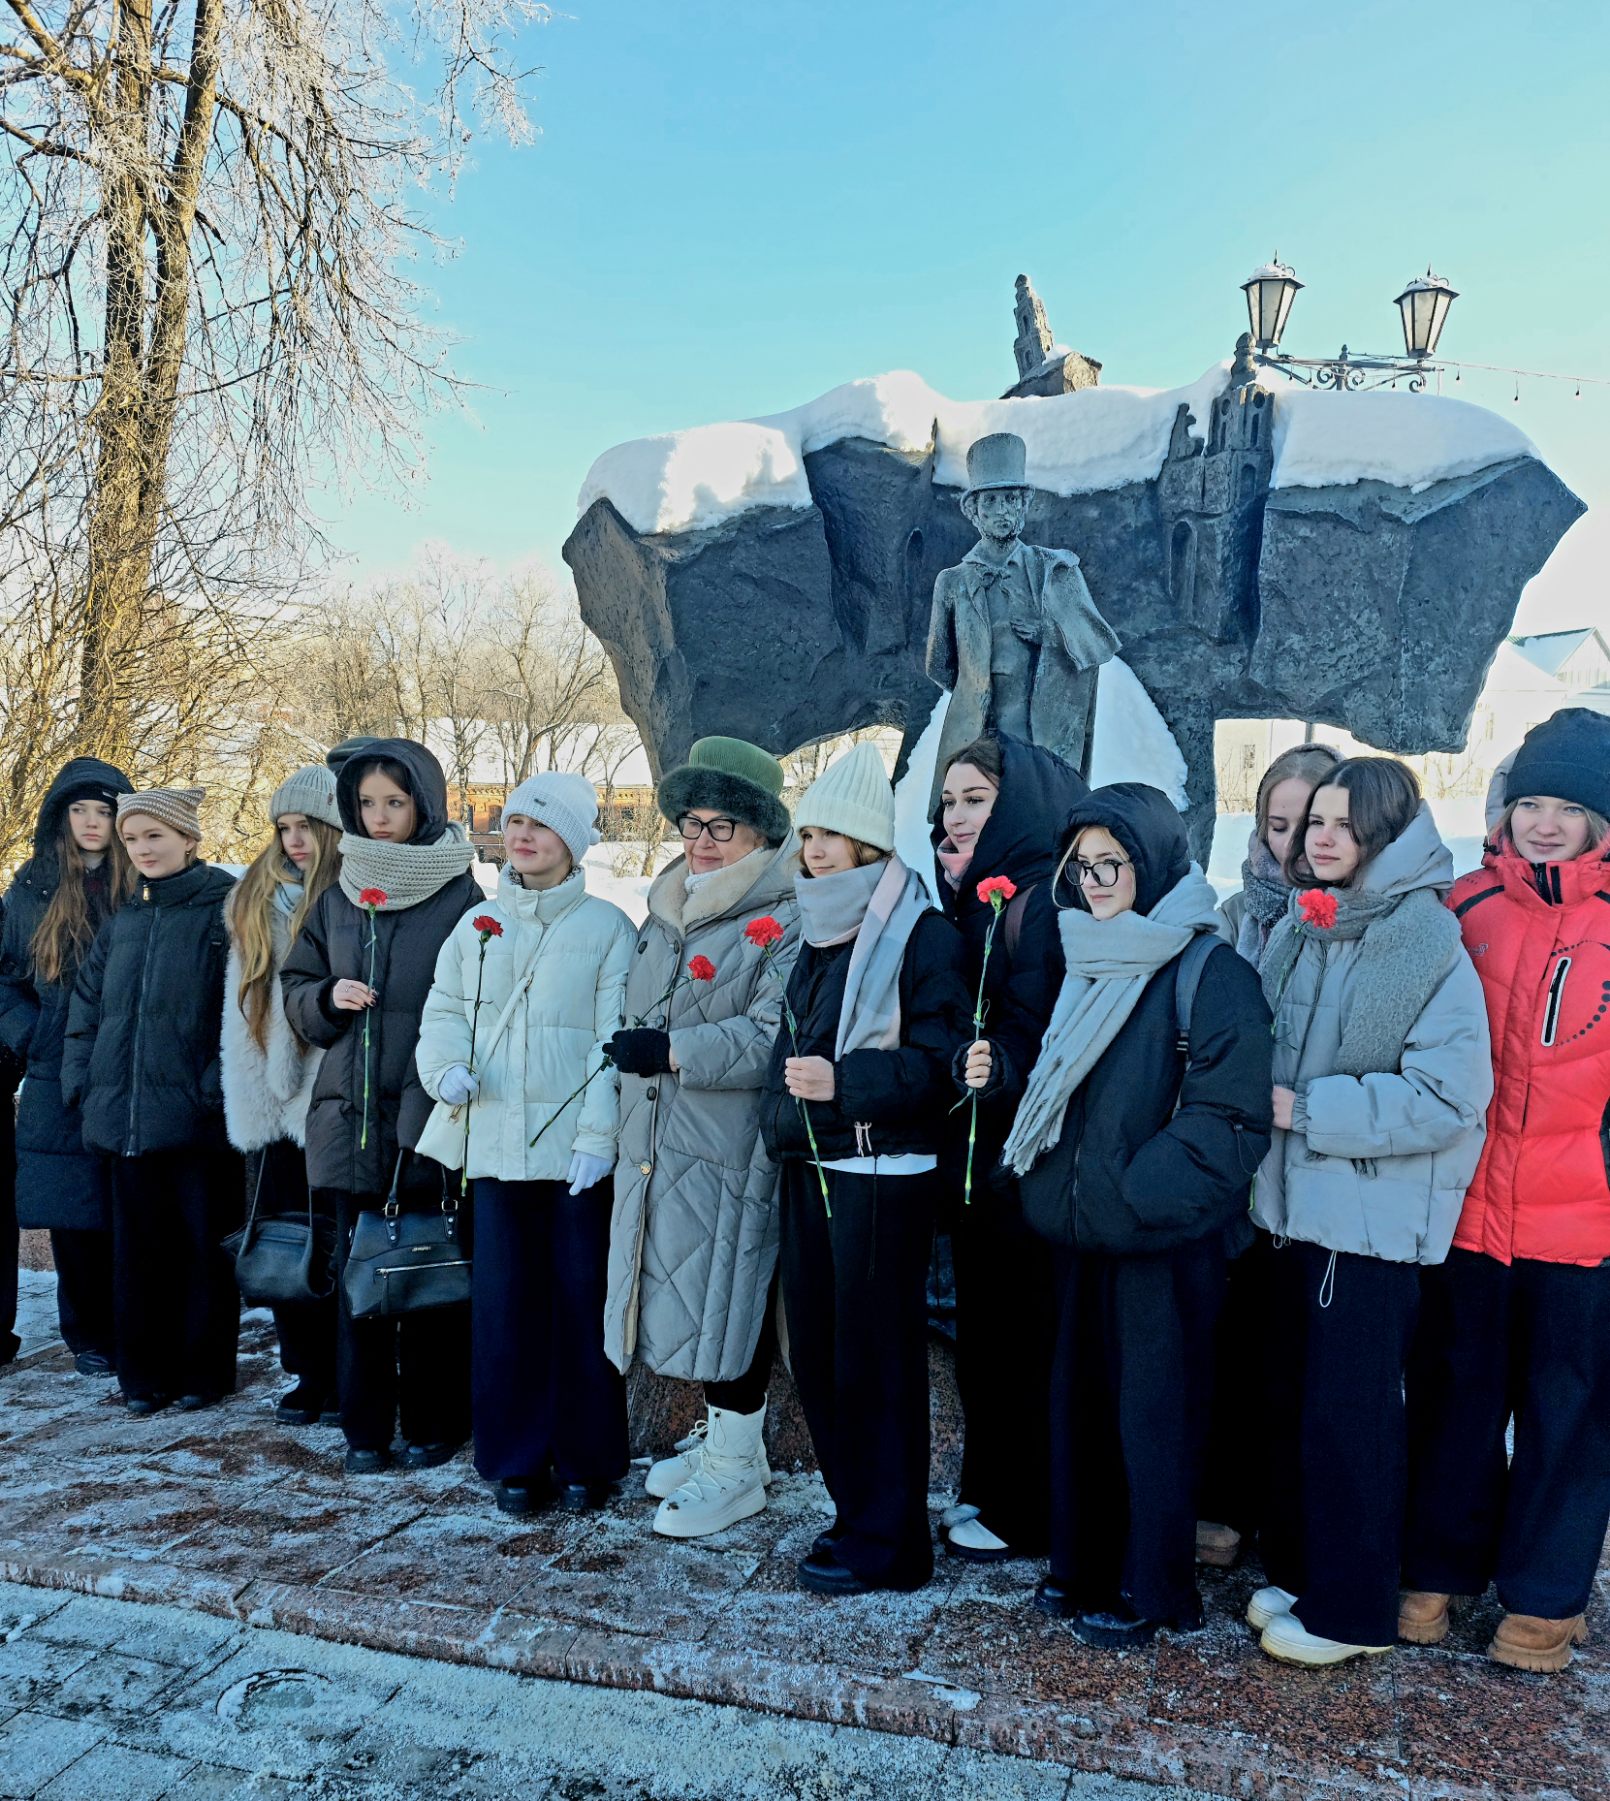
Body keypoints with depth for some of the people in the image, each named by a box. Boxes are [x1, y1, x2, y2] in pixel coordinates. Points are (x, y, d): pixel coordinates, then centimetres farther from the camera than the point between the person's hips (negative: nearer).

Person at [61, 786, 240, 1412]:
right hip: (126, 1119, 5)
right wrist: (83, 1083, 6)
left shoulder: (225, 910, -5)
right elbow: (87, 1005, 16)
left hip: (197, 1118, -5)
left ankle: (204, 1371, 19)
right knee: (138, 1248, 11)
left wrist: (218, 1086, -17)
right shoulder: (122, 918, 14)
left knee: (203, 1247, 6)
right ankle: (144, 1372, 23)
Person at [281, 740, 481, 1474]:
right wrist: (328, 998, -5)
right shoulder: (338, 896, 11)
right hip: (348, 1115, 4)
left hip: (430, 1117, -4)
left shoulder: (461, 897, -4)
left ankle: (432, 1426, 19)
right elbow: (295, 989, 17)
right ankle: (365, 1428, 21)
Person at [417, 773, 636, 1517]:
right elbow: (443, 1009, 15)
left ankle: (586, 1461, 20)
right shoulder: (477, 925, 12)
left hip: (579, 1152, -3)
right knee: (504, 1303, 8)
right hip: (496, 1148, 4)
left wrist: (599, 1133, -14)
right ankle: (516, 1460, 22)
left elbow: (616, 1042, -7)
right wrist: (445, 1065, -6)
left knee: (583, 1303, 4)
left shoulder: (607, 927, -2)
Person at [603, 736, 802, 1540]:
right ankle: (722, 1432, 34)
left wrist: (671, 1051, -25)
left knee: (730, 1295, 1)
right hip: (659, 1144, 8)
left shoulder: (784, 922, -12)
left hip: (732, 1154, -8)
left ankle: (734, 1466, 18)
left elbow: (771, 1038, -23)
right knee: (688, 1292, 16)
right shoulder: (667, 910, 15)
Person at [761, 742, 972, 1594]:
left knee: (875, 1359, 0)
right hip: (810, 1170, 8)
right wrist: (781, 1111, 9)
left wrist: (843, 1083, -26)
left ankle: (886, 1539, 14)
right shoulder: (823, 935, 15)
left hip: (883, 1177, -8)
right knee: (815, 1354, 14)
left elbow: (939, 1061, -18)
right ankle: (856, 1513, 29)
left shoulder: (924, 937, -10)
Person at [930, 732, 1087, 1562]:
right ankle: (987, 1486, 32)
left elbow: (1032, 1045, -19)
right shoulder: (974, 901, 11)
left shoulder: (1044, 901, -16)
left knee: (1023, 1337, 5)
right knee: (982, 1328, 17)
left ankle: (1025, 1512, 20)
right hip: (976, 1158, 9)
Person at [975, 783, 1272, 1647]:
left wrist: (1138, 1196, -23)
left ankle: (1149, 1585, 21)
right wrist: (1001, 1071, 0)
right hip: (1078, 1227, 7)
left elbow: (1226, 1113, -19)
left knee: (1152, 1406, 4)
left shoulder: (1207, 970, -13)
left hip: (1161, 1237, -7)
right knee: (1079, 1395, 15)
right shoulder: (1080, 961, 11)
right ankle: (1083, 1563, 32)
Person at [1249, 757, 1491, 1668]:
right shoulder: (1296, 933, 6)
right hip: (1297, 1205, 6)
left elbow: (1446, 1097, -18)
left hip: (1376, 1217, -6)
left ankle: (1352, 1607, 20)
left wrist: (1307, 1110, -17)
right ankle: (1296, 1567, 33)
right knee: (1289, 1397, 15)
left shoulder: (1431, 948, -12)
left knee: (1349, 1413, 3)